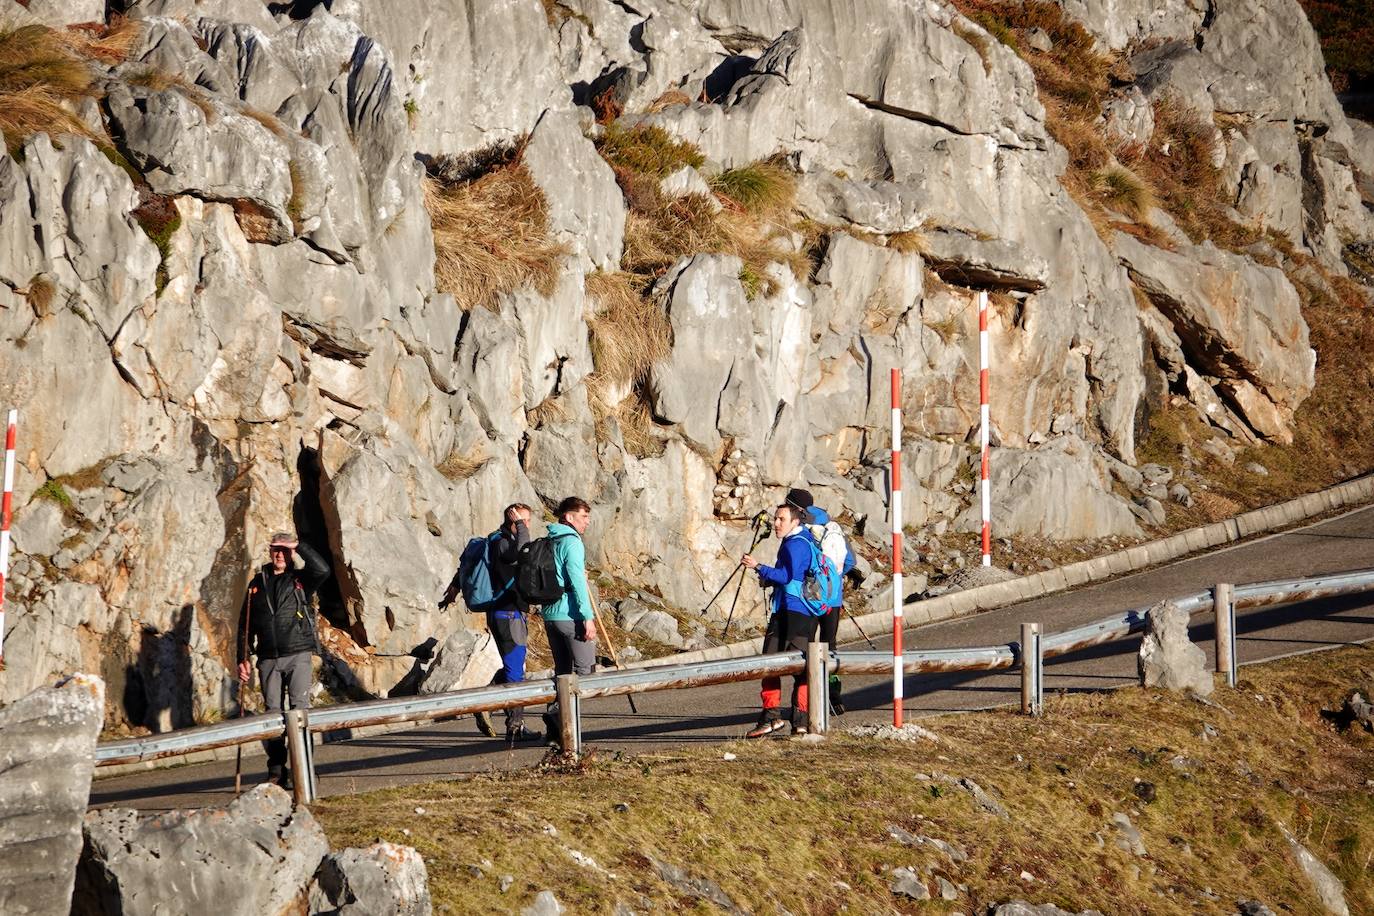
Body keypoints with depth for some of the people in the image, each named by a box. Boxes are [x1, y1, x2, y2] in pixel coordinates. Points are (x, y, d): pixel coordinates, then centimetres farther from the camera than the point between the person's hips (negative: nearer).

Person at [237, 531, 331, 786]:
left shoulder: (300, 579, 6)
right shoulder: (257, 584, 14)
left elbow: (322, 570, -17)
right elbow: (245, 624, 16)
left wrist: (298, 546, -9)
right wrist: (243, 658, 8)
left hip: (298, 654, -3)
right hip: (268, 658, 3)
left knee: (300, 708, -13)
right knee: (272, 713, 2)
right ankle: (276, 772, 5)